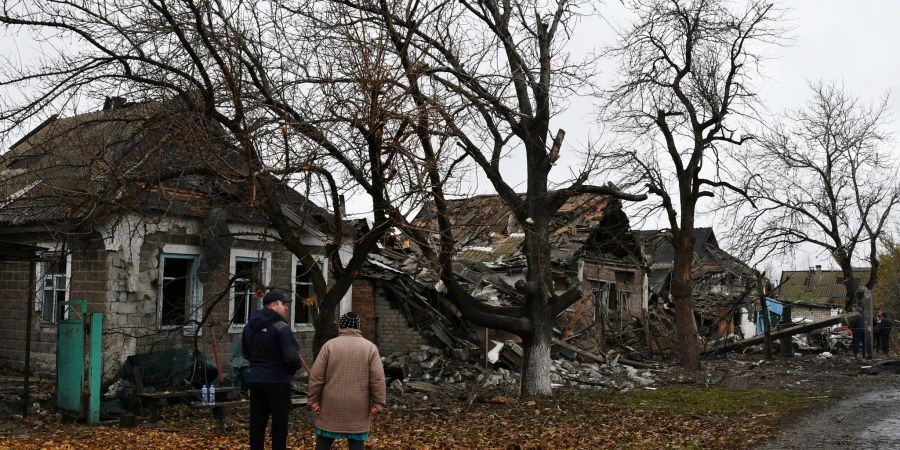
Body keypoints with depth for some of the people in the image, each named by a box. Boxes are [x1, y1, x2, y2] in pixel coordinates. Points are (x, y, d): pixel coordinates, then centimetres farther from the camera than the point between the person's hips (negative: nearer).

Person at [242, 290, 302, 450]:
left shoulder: (250, 327, 7)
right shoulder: (281, 327, -16)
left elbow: (246, 352, 17)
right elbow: (292, 357, -22)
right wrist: (295, 367, -2)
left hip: (256, 379, 7)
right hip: (277, 381, -7)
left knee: (257, 421, 11)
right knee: (279, 422, 3)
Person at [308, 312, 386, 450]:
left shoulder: (329, 345, -2)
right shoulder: (370, 347, -1)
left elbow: (316, 377, -4)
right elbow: (378, 380, -6)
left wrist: (314, 401, 3)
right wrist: (377, 404, -1)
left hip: (331, 405, 0)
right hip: (358, 408, 0)